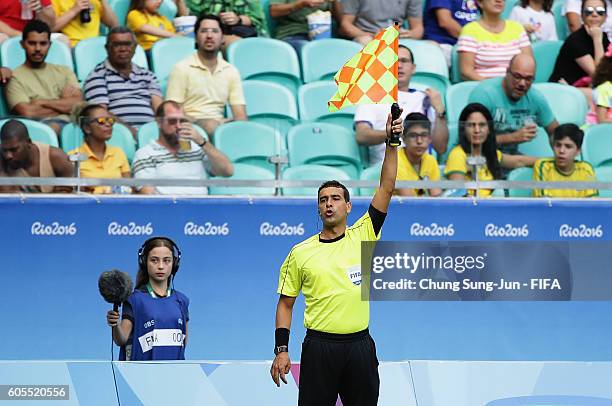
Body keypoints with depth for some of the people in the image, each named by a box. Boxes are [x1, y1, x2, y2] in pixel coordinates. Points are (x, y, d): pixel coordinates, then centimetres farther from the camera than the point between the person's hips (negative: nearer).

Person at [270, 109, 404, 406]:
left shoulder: (362, 236, 4)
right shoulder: (301, 253, 4)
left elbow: (386, 188, -1)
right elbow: (285, 303, 8)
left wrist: (391, 142, -9)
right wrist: (281, 350, -1)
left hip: (359, 345, 1)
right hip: (319, 346, -1)